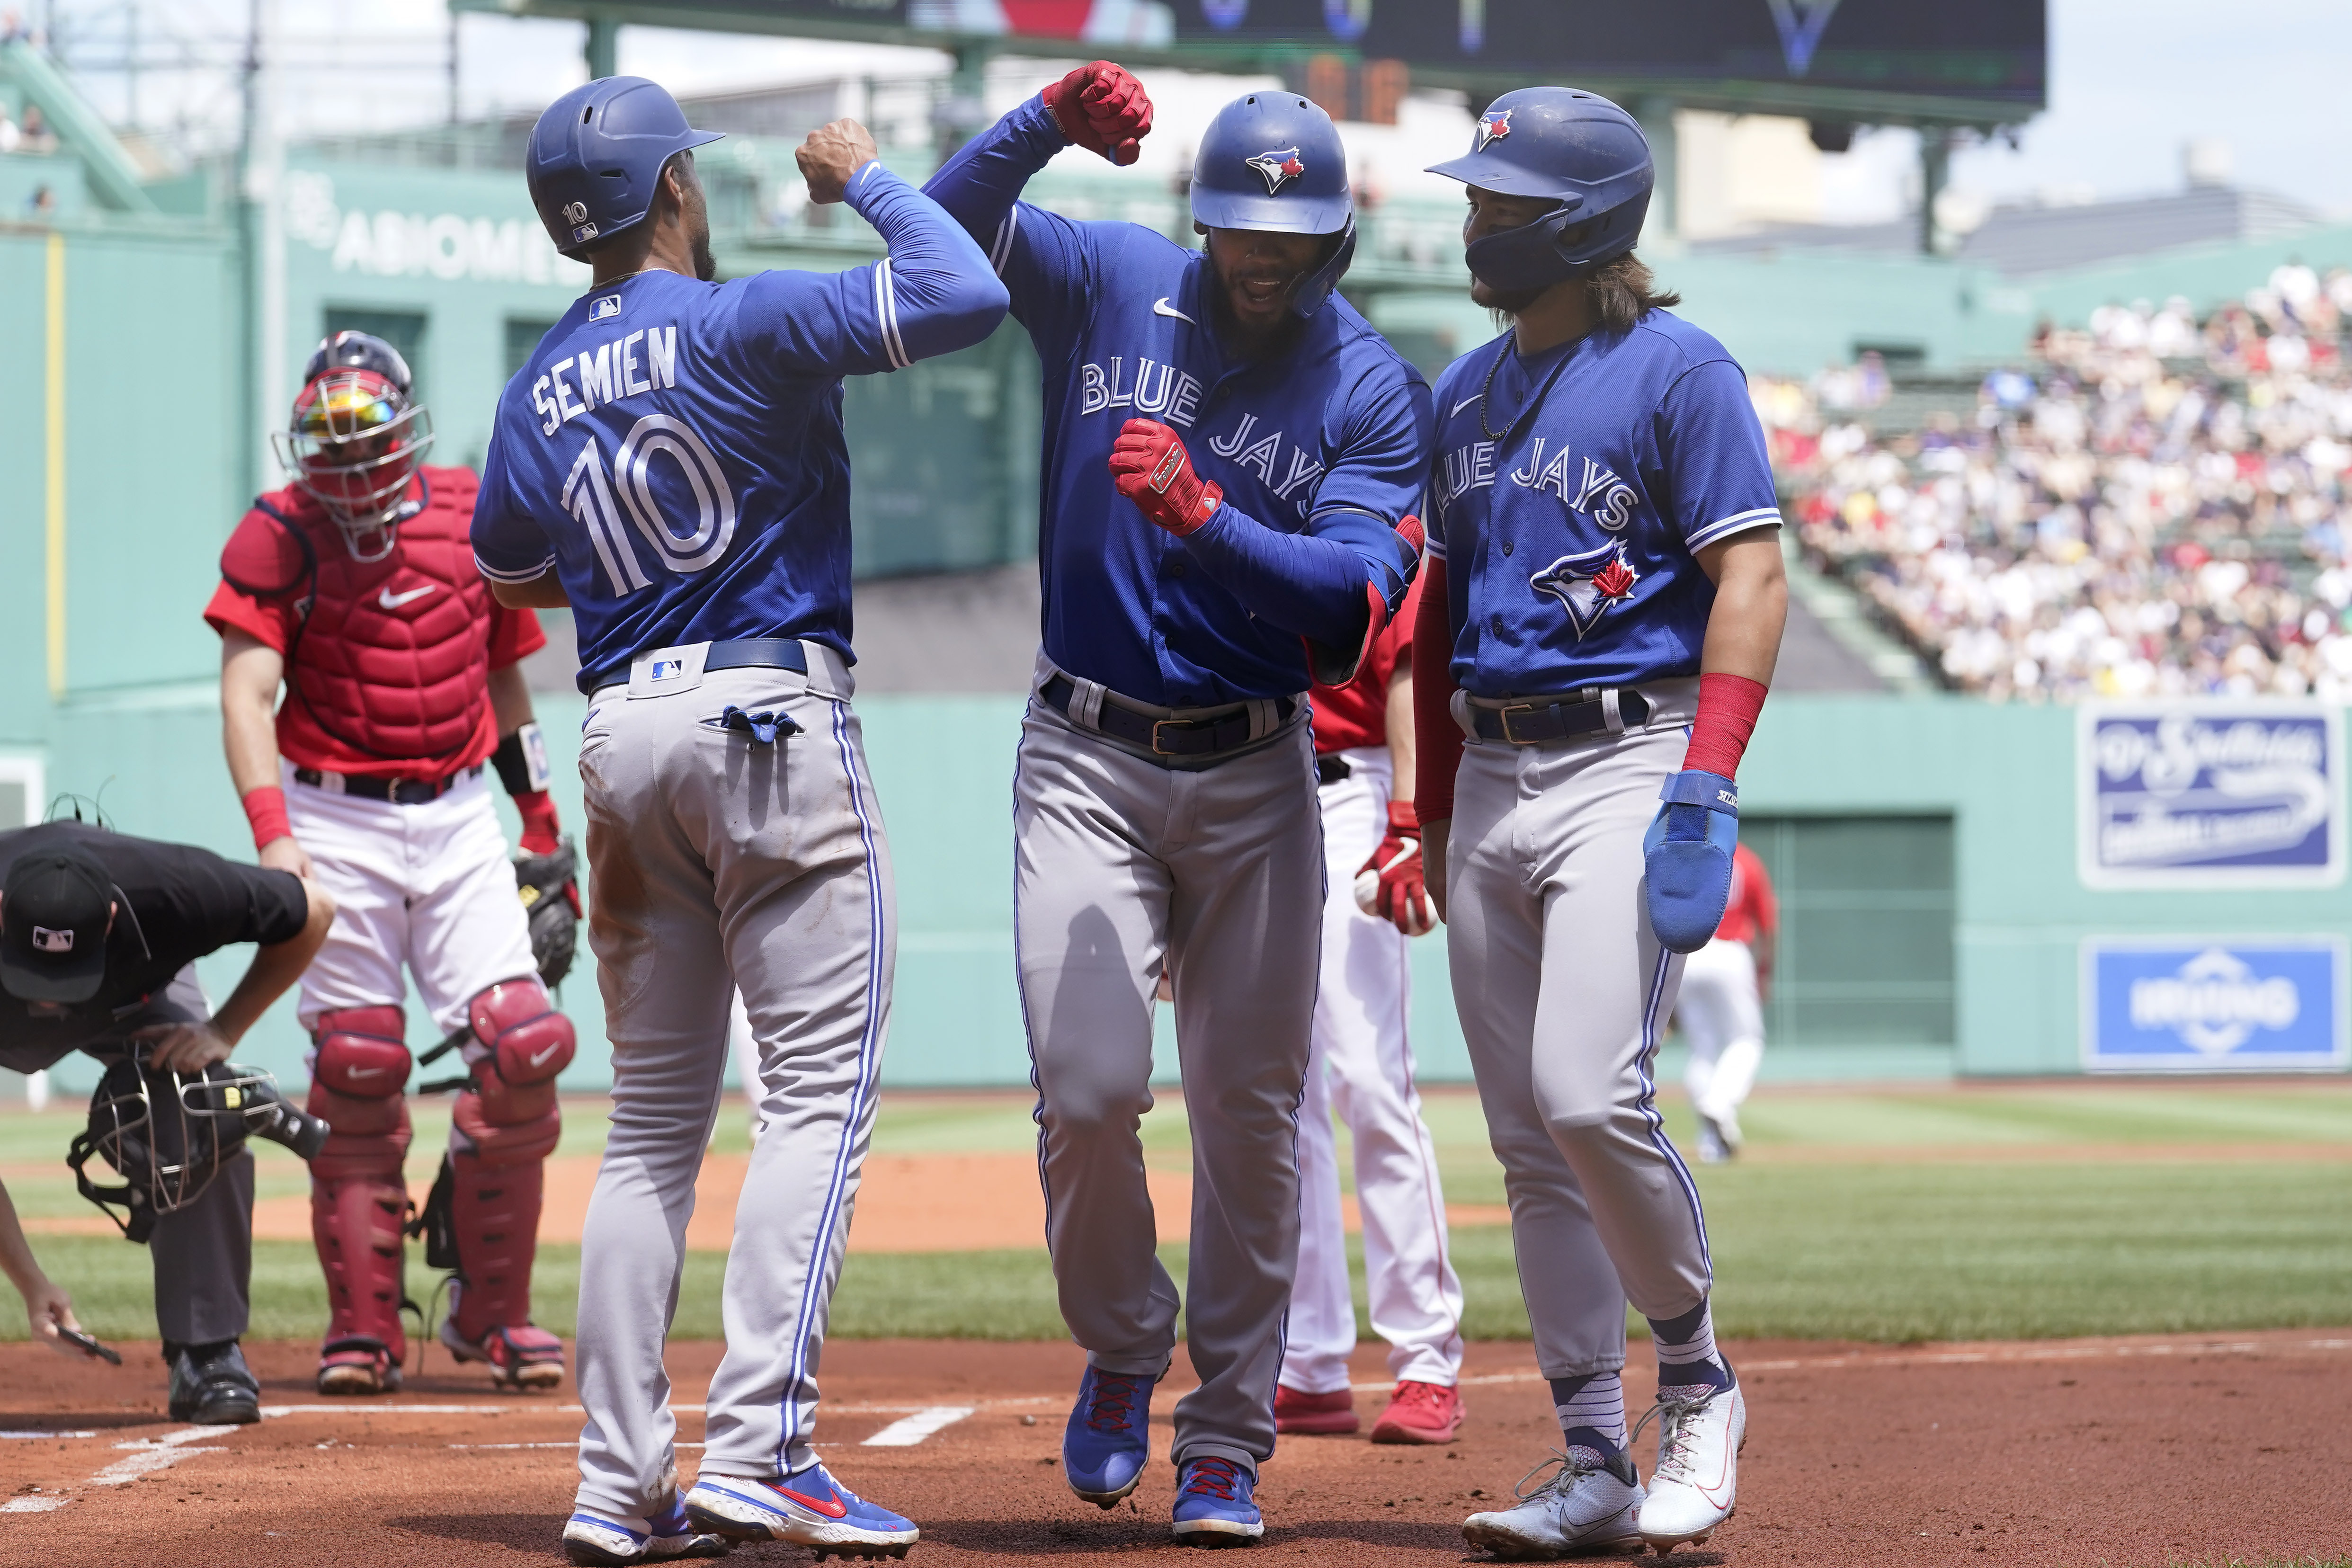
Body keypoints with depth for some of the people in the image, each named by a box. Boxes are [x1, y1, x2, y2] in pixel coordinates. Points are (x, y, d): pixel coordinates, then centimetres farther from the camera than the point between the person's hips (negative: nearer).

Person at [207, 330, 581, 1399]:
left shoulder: (472, 519, 5)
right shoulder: (281, 536, -5)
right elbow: (247, 694, -14)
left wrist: (543, 827, 18)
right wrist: (273, 831, -27)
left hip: (458, 818, 3)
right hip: (337, 820, -2)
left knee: (522, 1047, -9)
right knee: (357, 1073, -3)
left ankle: (493, 1308, 4)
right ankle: (363, 1325, 6)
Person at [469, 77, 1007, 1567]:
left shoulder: (540, 388, 10)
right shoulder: (743, 325, -9)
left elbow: (507, 569, 25)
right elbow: (969, 296, -18)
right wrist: (868, 178, -2)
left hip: (623, 734, 6)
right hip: (774, 714, -6)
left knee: (655, 1119, 10)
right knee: (822, 1091, -6)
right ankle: (759, 1448, -18)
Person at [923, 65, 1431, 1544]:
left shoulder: (1377, 391, -4)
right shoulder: (1113, 285, 0)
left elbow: (1359, 598, -16)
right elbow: (950, 225, -11)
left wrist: (1205, 517, -30)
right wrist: (1048, 124, -27)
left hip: (1256, 772, 1)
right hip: (1088, 758, -1)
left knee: (1251, 1112, 4)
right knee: (1088, 1087, -13)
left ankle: (1228, 1437, 15)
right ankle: (1122, 1350, 14)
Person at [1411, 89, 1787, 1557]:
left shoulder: (1677, 371, -5)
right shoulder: (1468, 392, 16)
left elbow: (1753, 576, -11)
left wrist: (1707, 789, -20)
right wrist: (1434, 817, 17)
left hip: (1627, 763, -7)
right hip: (1493, 781, 7)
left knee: (1590, 1097, -20)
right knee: (1531, 1146, 5)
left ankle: (1698, 1381, 2)